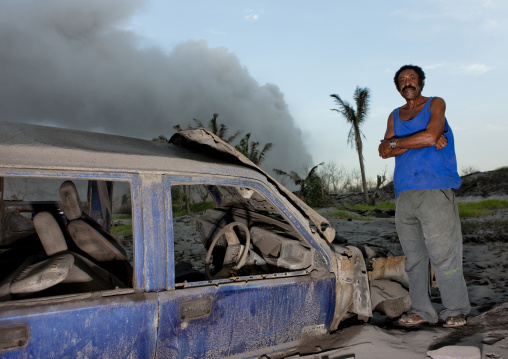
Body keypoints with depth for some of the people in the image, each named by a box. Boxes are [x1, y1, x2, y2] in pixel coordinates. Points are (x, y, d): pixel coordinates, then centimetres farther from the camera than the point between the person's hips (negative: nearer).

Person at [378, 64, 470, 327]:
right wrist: (422, 141, -4)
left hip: (435, 190, -4)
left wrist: (396, 142, 2)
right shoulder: (394, 116, 21)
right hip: (404, 192, 4)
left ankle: (455, 310, 6)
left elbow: (430, 135, -10)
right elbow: (384, 151, 5)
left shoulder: (436, 104, 10)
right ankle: (421, 310, 11)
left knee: (443, 254, -6)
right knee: (413, 256, 4)